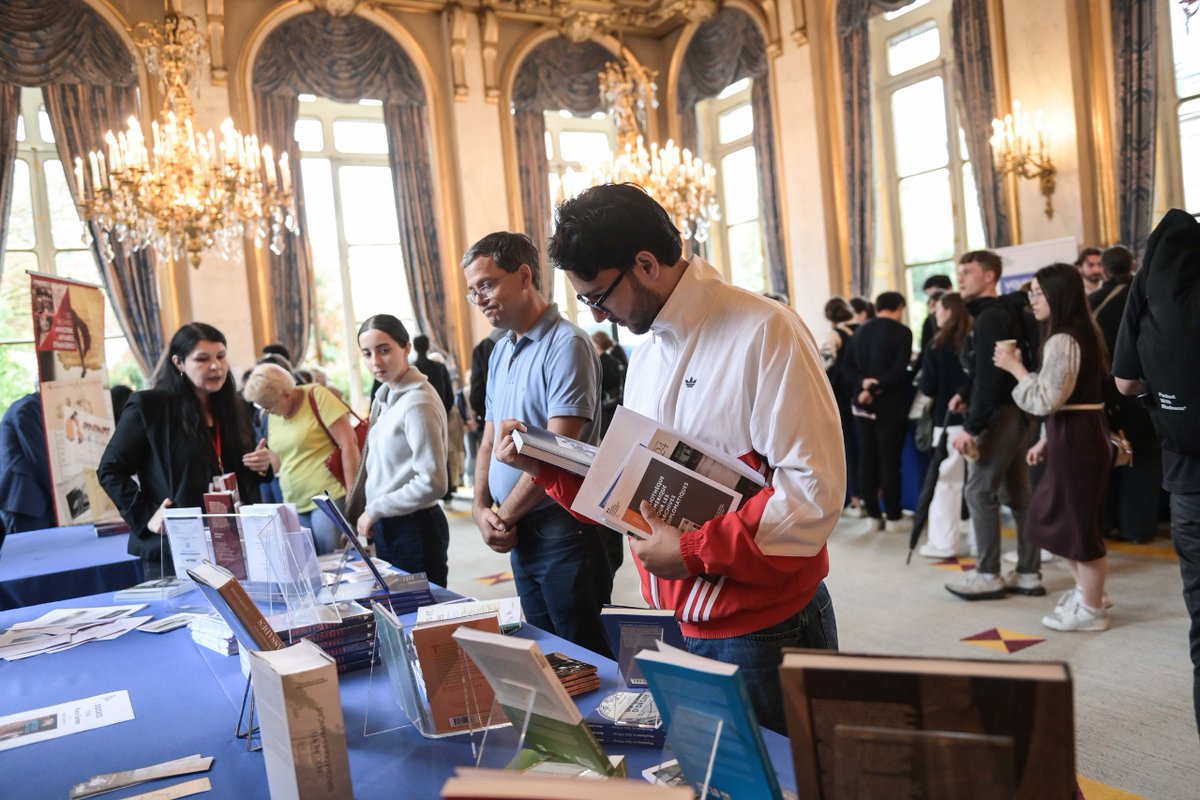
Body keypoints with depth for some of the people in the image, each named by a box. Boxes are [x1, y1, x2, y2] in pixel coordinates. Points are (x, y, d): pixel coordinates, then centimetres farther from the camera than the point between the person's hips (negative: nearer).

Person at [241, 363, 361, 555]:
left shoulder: (316, 396, -8)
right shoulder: (274, 415, 12)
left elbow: (349, 443, -12)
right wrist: (267, 460, -1)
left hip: (329, 499, -6)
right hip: (295, 506, 6)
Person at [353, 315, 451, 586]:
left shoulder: (418, 403, -19)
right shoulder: (384, 396, 6)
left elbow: (432, 483, -21)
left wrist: (375, 509, -13)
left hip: (415, 529, -8)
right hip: (387, 527, 8)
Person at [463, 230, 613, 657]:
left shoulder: (566, 345, -14)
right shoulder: (500, 353, 12)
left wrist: (505, 515, -10)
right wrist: (482, 510, 1)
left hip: (563, 527, -8)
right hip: (520, 533, 8)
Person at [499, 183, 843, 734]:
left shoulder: (764, 333, -17)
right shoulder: (646, 357, 9)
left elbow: (814, 491, -21)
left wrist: (695, 553, -20)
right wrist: (546, 464, 1)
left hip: (762, 628, -7)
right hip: (675, 626, 7)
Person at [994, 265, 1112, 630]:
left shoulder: (1063, 340, -18)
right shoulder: (1079, 333, 15)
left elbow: (1046, 399, -23)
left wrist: (1015, 367, -13)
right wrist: (1045, 439, 19)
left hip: (1076, 439, -10)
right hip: (1074, 435, 10)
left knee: (1078, 522, 1)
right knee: (1057, 518, 19)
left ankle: (1091, 610, 14)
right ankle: (1084, 590, 32)